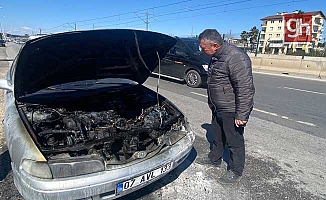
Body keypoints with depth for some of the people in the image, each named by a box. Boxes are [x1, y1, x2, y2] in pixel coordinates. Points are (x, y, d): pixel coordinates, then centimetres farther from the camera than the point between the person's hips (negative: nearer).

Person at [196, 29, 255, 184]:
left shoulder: (236, 58, -25)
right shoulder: (216, 57, 7)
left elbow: (245, 89, -27)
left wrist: (241, 115, -25)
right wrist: (211, 101, 25)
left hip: (232, 111, -9)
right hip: (218, 108, 9)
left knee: (234, 141, 8)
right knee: (216, 135, 23)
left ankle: (235, 171, 28)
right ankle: (214, 159, 45)